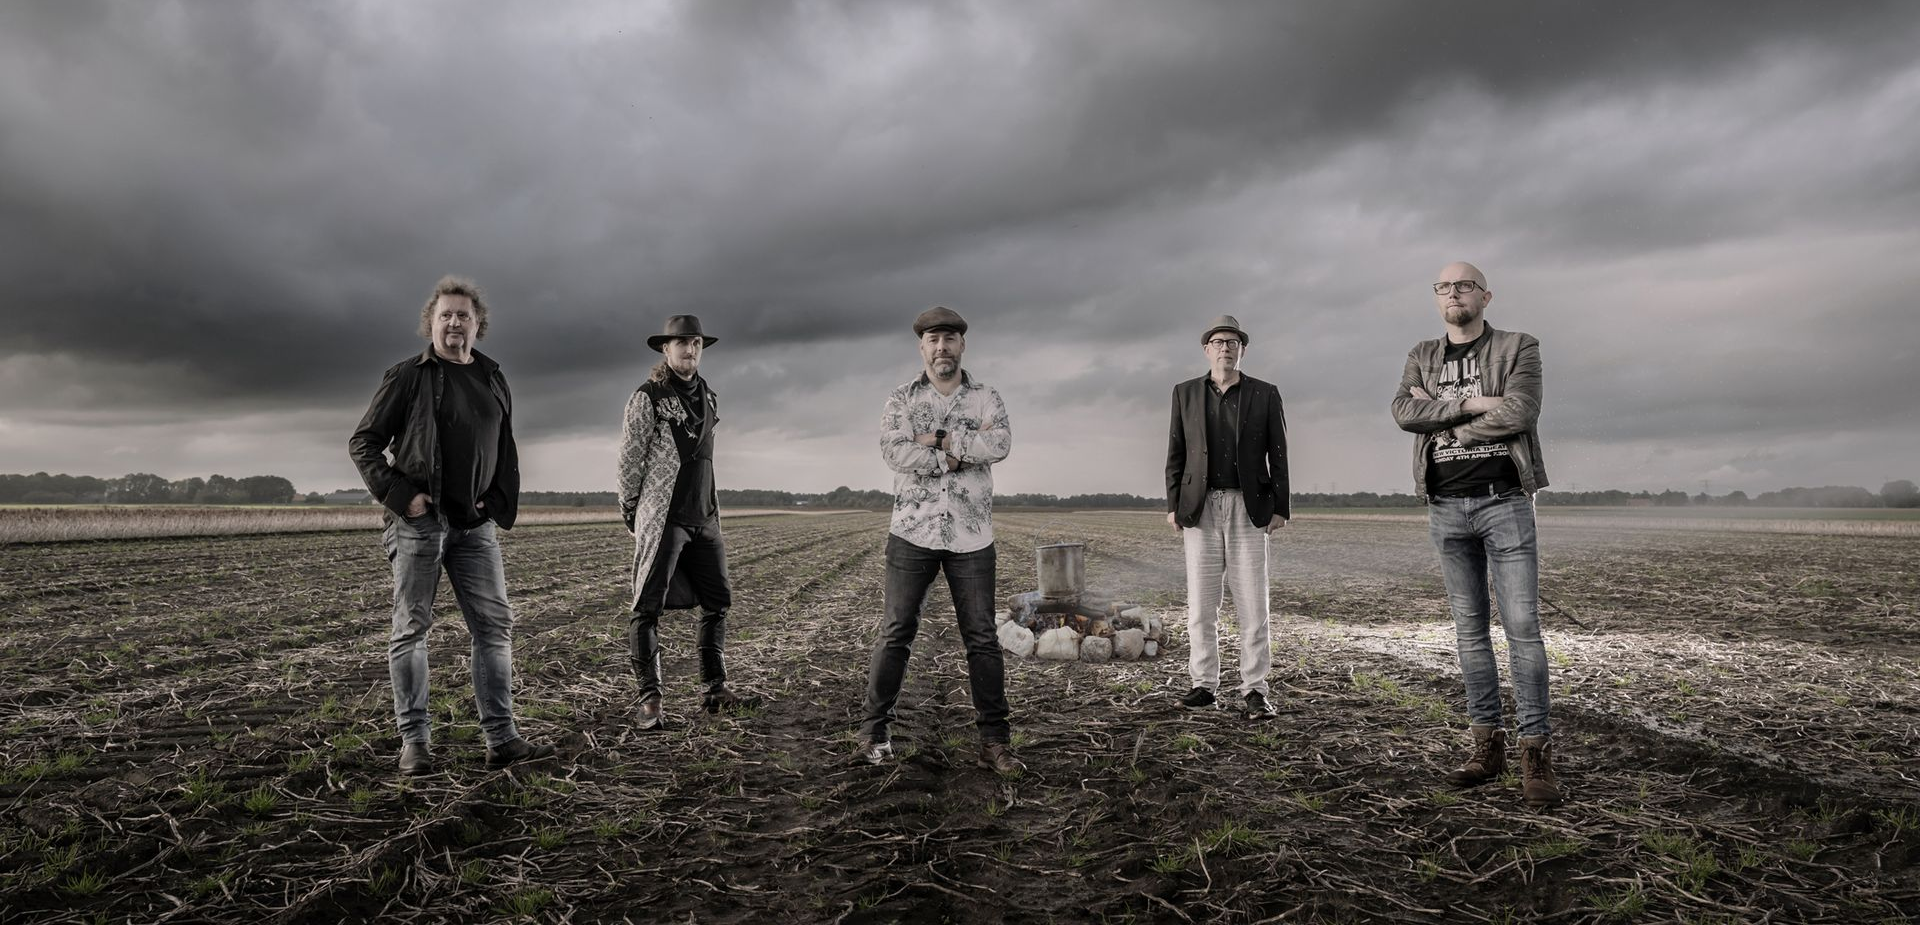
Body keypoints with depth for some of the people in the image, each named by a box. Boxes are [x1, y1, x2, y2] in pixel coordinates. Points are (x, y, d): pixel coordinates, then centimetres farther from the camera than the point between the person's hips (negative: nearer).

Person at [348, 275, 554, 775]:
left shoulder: (494, 381, 14)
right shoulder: (407, 376, 0)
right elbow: (363, 443, 1)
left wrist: (500, 502, 5)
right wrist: (400, 494, -11)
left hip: (476, 524, 5)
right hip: (420, 522, -4)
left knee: (495, 625, 1)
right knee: (411, 627, 1)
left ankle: (501, 738, 6)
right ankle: (415, 740, 9)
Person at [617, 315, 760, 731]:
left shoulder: (708, 397, 14)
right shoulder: (648, 396, -5)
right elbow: (630, 459, -3)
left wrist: (710, 507, 17)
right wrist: (631, 511, 2)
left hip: (704, 517, 7)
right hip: (662, 519, -7)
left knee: (717, 602, 8)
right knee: (647, 607, -4)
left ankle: (714, 689, 18)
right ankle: (649, 697, 2)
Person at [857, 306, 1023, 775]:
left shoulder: (987, 399, 7)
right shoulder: (901, 400, 5)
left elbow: (1000, 444, -12)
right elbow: (894, 451, -13)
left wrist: (940, 440, -15)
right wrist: (965, 450, -14)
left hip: (972, 537, 1)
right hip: (913, 533, -1)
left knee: (982, 638, 3)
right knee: (896, 632, 4)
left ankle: (995, 741, 11)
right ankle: (874, 731, 16)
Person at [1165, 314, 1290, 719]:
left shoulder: (1265, 394, 7)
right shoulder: (1185, 393, 11)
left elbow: (1278, 454, 6)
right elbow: (1176, 453, 10)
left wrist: (1280, 507, -1)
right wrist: (1173, 504, 3)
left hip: (1248, 507, -1)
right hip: (1200, 506, 1)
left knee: (1252, 603, -2)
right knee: (1200, 602, 3)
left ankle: (1254, 690, 4)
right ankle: (1204, 683, 11)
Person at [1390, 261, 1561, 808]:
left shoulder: (1518, 348, 3)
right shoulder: (1421, 357, 13)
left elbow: (1520, 413, -14)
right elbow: (1403, 412, -6)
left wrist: (1444, 418, -8)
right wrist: (1472, 404, -14)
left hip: (1504, 501, -3)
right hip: (1446, 507, 3)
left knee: (1522, 626, -6)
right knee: (1469, 628, 6)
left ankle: (1536, 751, -1)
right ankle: (1487, 745, 13)